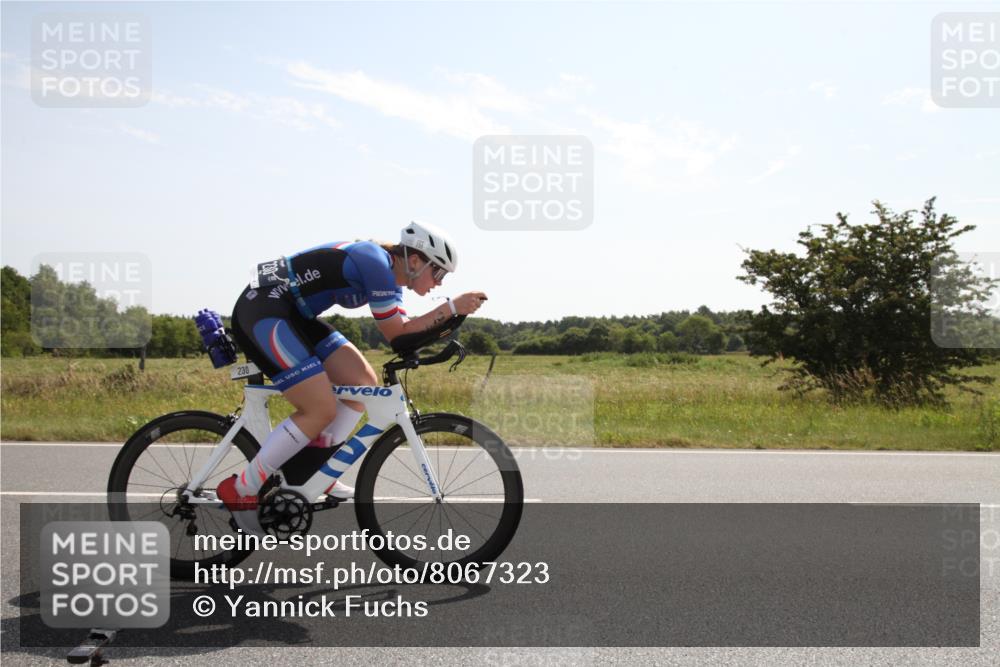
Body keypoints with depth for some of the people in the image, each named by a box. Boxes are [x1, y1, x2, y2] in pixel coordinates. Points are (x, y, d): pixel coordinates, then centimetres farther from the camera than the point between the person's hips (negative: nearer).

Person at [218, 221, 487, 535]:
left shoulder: (388, 272, 12)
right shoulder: (377, 263, -18)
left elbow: (402, 331, 9)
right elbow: (397, 333, -17)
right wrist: (453, 307, -18)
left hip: (291, 315, 10)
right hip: (261, 311, -10)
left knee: (364, 381, 4)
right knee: (322, 411, -15)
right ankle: (240, 490, -3)